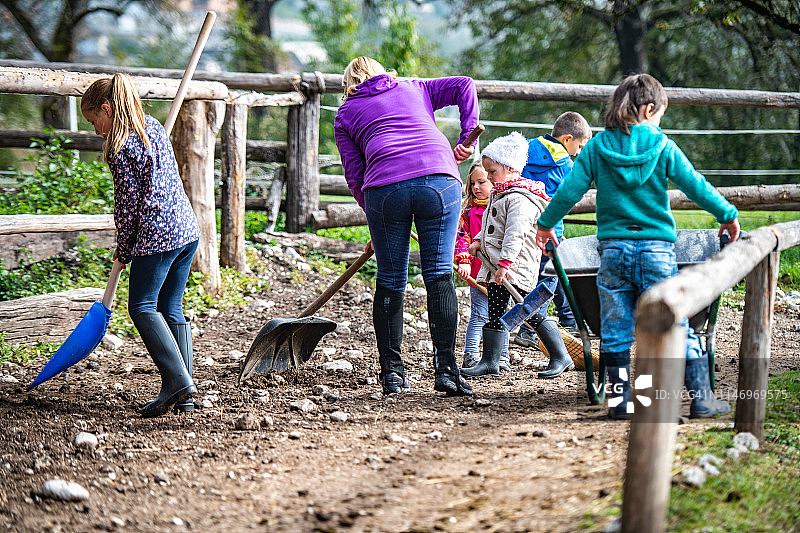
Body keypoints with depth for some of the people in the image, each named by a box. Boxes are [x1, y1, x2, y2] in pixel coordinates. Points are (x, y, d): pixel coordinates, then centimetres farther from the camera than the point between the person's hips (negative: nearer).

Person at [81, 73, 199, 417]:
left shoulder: (120, 149, -12)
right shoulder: (153, 126, 14)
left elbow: (128, 204, -10)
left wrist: (123, 250, 4)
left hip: (156, 235, -8)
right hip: (188, 230, 8)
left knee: (142, 307, -1)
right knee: (171, 309, 11)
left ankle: (177, 379, -14)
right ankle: (183, 396, 8)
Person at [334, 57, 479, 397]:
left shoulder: (346, 114, 24)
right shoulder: (414, 89, 30)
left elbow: (354, 175, 18)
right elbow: (464, 86, 18)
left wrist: (374, 218, 23)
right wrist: (467, 137, 14)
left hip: (385, 188, -1)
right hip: (439, 178, 1)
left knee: (390, 281, 9)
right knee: (439, 274, 1)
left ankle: (392, 373, 10)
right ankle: (446, 368, -7)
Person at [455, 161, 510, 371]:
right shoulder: (469, 212, 5)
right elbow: (463, 238, 0)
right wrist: (464, 261, -15)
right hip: (478, 273, -1)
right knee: (479, 316, -5)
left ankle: (502, 357, 17)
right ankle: (470, 356, -2)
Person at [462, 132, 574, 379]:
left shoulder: (520, 199, -17)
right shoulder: (499, 194, 16)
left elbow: (515, 234, -25)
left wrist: (505, 263, -30)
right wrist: (479, 241, 13)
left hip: (517, 266, -10)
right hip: (495, 266, 10)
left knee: (531, 313, -7)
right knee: (495, 314, 10)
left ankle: (561, 357, 2)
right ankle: (489, 361, 14)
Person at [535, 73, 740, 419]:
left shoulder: (597, 147, 3)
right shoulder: (663, 148, -2)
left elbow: (570, 190, 1)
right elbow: (696, 186, 0)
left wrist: (545, 224, 15)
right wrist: (728, 215, 15)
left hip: (612, 248, 2)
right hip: (656, 248, -1)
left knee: (615, 329, 8)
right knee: (675, 325, 4)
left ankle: (621, 398, 5)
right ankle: (701, 397, 5)